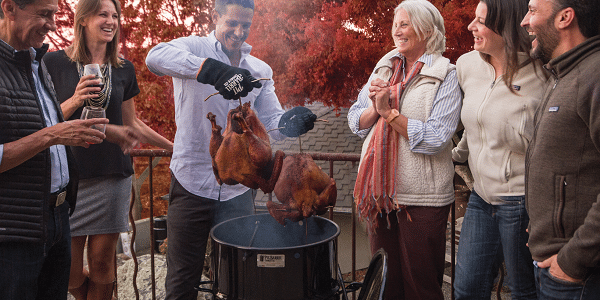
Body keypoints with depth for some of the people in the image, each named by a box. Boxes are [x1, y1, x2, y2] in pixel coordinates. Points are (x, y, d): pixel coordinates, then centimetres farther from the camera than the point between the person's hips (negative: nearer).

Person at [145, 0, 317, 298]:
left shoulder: (260, 70, 10)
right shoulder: (195, 48, -3)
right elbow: (156, 56, -25)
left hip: (238, 189, 4)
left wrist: (290, 122, -22)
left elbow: (271, 123, 1)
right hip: (192, 184, -3)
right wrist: (213, 69, -40)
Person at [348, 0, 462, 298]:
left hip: (422, 197, -5)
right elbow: (355, 121, 8)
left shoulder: (445, 76, -7)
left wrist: (389, 112, -17)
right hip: (378, 190, 5)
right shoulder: (384, 68, 10)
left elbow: (437, 138, -19)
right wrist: (375, 108, -12)